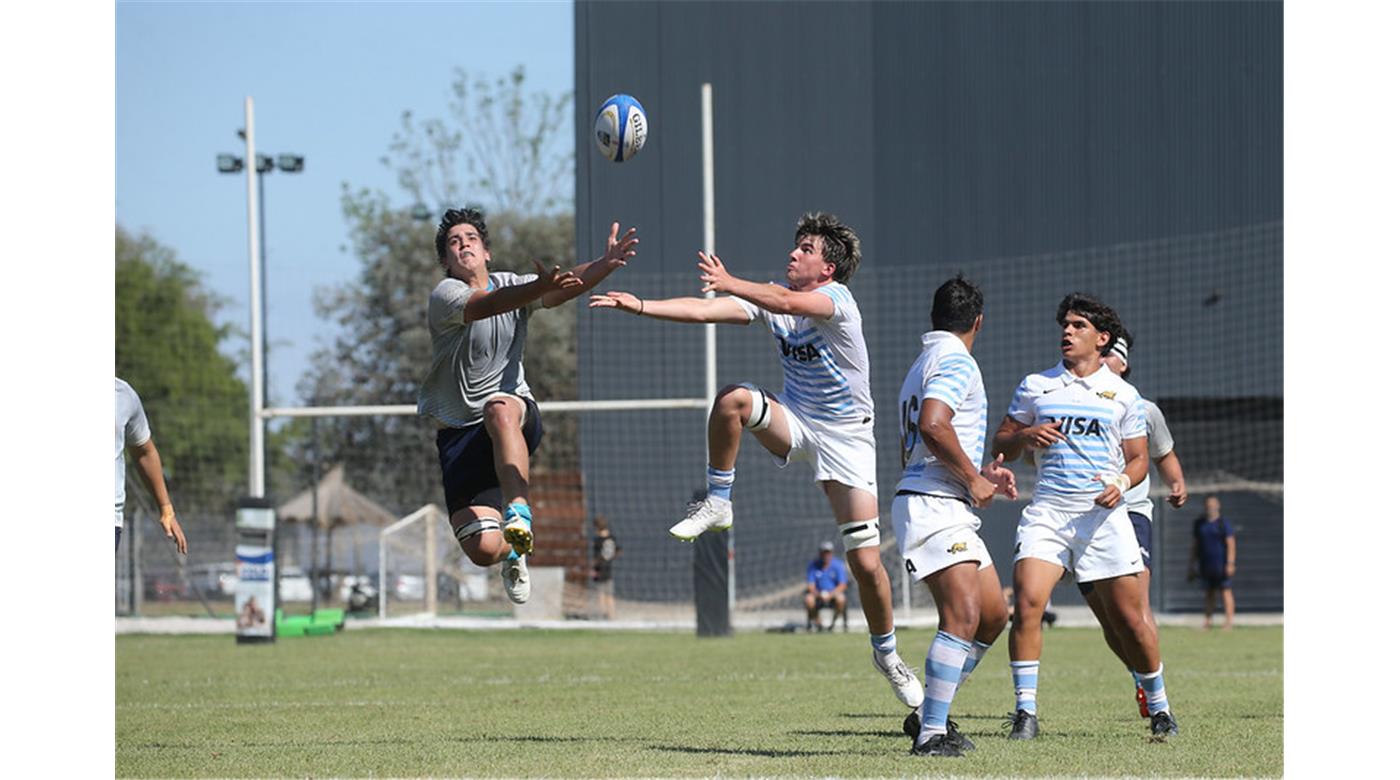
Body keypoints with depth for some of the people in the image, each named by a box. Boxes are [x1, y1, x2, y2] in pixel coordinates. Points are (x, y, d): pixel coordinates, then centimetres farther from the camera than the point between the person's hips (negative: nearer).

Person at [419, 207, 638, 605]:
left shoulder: (513, 284, 3)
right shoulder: (444, 296, -10)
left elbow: (561, 290, -15)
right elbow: (486, 304, -30)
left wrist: (604, 265, -35)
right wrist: (540, 286, -48)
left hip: (515, 409, 1)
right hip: (459, 432, -1)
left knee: (499, 409, -39)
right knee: (483, 551, -11)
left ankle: (518, 512, -45)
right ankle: (514, 549, 27)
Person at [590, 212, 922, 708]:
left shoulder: (837, 298, -19)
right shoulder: (771, 296, -2)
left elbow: (787, 303, -39)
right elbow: (705, 310, -10)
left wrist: (731, 284, -51)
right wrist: (640, 306, -21)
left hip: (846, 437, -4)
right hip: (794, 422, 4)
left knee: (866, 563, -7)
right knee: (732, 399, -29)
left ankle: (886, 652, 16)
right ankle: (717, 503, -15)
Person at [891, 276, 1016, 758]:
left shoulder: (923, 366, 24)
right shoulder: (956, 361, -8)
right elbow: (932, 426, -25)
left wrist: (979, 475, 24)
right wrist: (972, 479, -14)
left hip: (954, 511, 11)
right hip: (932, 506, -11)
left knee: (993, 614, 12)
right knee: (963, 617, -20)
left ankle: (929, 714, 17)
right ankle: (932, 734, -24)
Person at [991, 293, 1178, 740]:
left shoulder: (1122, 394, 10)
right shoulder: (1035, 387, 12)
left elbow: (1138, 458, 12)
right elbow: (1001, 446, 14)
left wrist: (1122, 483, -9)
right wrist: (1026, 436, -8)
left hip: (1102, 514, -1)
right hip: (1047, 510, 1)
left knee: (1128, 618, -1)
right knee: (1027, 602, -18)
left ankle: (1159, 707, 17)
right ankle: (1026, 711, -12)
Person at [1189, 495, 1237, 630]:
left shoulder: (1223, 523, -2)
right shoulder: (1199, 523, 13)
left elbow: (1230, 544, -7)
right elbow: (1195, 544, 18)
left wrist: (1230, 563, -15)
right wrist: (1192, 564, 14)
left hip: (1221, 562, -5)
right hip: (1205, 563, 5)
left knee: (1225, 591, -8)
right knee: (1209, 593, 8)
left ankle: (1229, 622, -13)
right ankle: (1207, 622, 10)